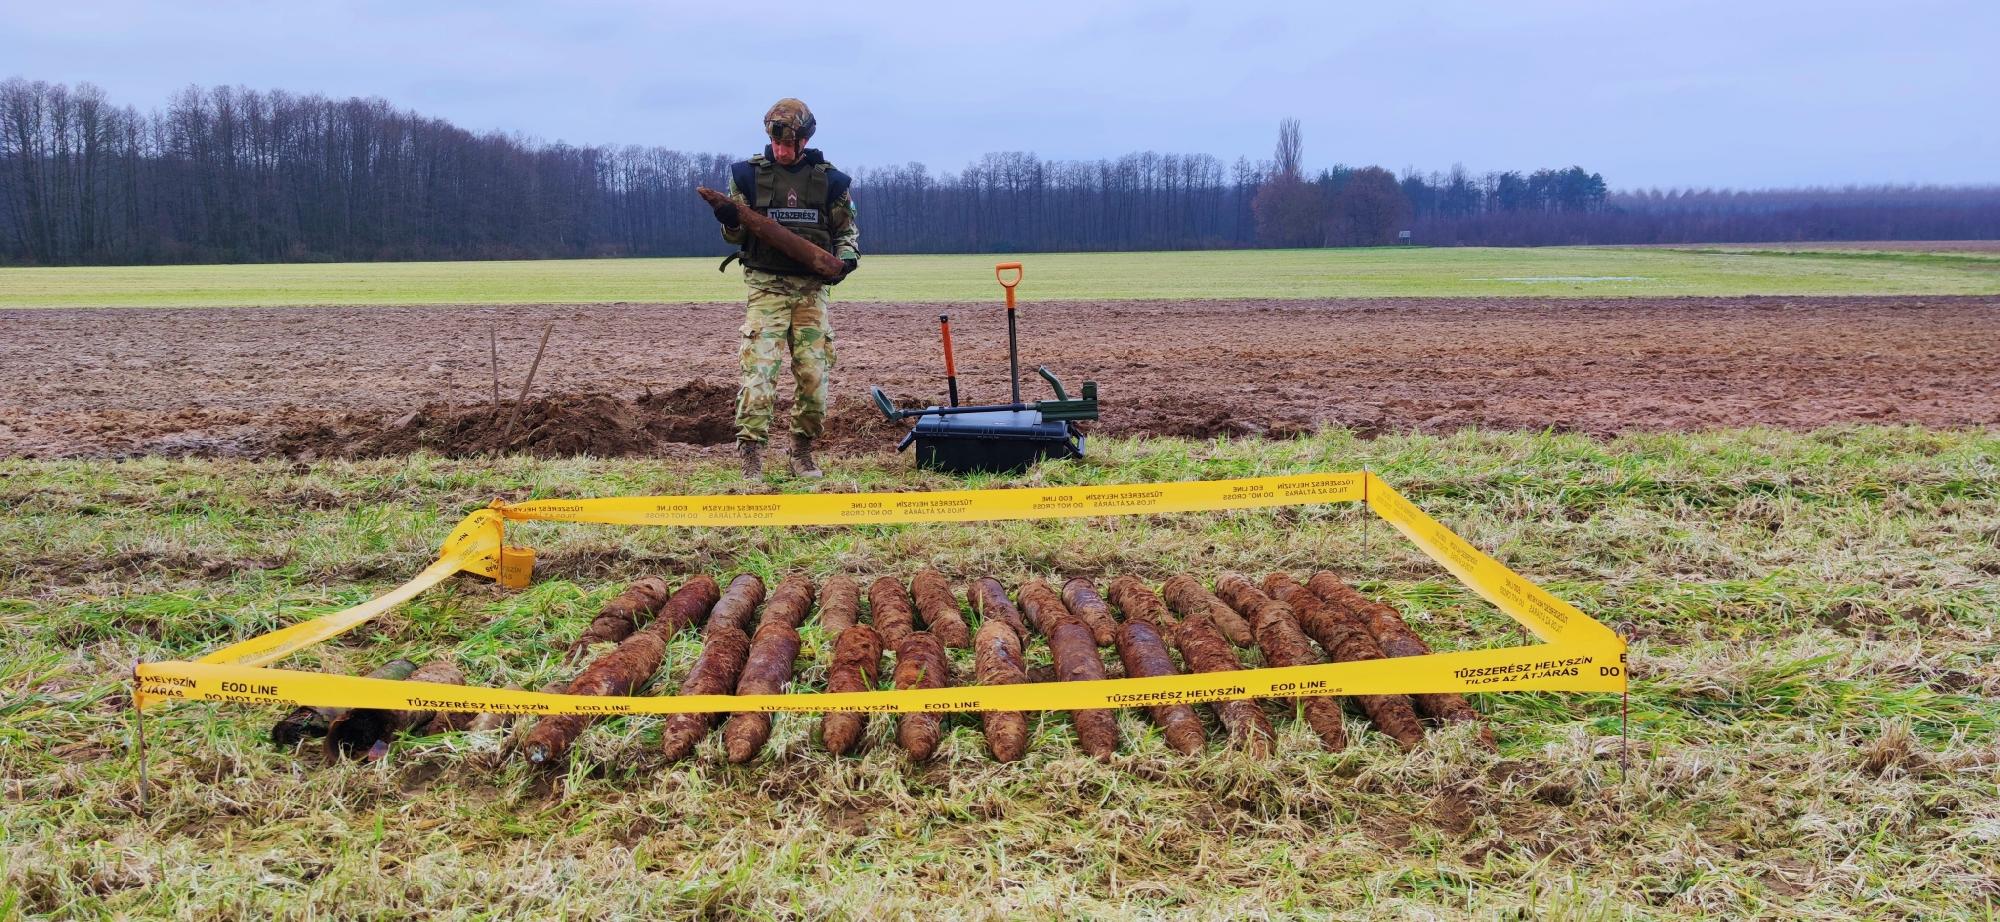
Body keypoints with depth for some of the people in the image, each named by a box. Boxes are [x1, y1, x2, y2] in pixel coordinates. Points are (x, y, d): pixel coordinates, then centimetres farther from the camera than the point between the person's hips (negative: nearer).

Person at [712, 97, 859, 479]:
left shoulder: (829, 180, 7)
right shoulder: (748, 174, 4)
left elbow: (847, 229, 15)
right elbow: (738, 235, 9)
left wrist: (847, 257, -5)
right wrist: (730, 222, -14)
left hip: (812, 288, 2)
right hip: (766, 286, -2)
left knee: (813, 373, 0)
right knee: (759, 369, -14)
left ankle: (802, 452, 14)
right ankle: (751, 455, -13)